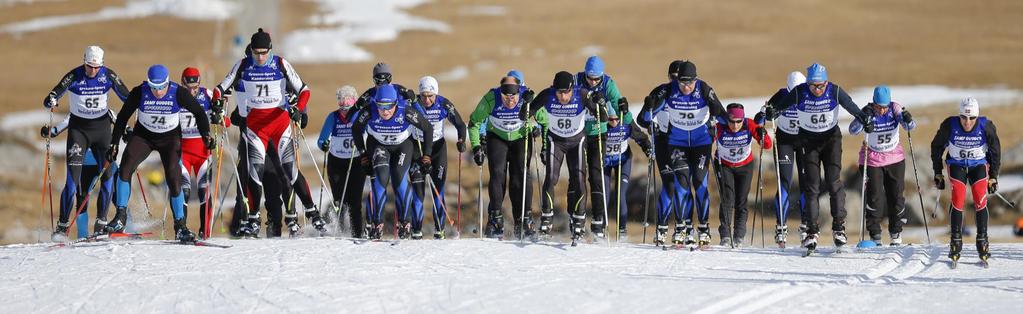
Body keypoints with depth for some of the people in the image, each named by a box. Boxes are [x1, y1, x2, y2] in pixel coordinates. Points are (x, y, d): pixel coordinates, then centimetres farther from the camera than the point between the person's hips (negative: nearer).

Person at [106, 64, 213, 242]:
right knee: (125, 166, -21)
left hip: (170, 139, -1)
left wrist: (206, 134, -21)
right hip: (143, 136, 1)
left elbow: (199, 113, -7)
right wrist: (114, 144, -9)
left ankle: (180, 226, 0)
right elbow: (123, 117, -7)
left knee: (174, 180, -14)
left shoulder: (179, 94, -22)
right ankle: (120, 217, -13)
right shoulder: (139, 93, -20)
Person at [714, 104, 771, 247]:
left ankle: (738, 237, 7)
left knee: (741, 201, -3)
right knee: (727, 199, -15)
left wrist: (762, 135, -42)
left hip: (745, 166, 1)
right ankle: (725, 235, -13)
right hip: (724, 165, -1)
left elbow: (767, 145, -22)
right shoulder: (719, 128, -27)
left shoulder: (749, 126, -24)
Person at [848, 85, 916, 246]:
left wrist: (907, 119, -40)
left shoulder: (895, 109, -13)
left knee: (896, 196, 5)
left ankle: (896, 234, 20)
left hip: (895, 158, 2)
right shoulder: (868, 111, -17)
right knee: (874, 198, -6)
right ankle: (875, 235, 6)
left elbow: (910, 126, -18)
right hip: (872, 160, -2)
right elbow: (853, 130, -27)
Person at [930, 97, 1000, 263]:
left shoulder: (986, 127, -22)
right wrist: (938, 173, -2)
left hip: (979, 165, 0)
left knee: (981, 200, -15)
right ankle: (956, 242, -7)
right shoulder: (950, 126, -23)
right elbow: (936, 147, -5)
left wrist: (993, 177, -2)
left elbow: (996, 151, -5)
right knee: (958, 199, -17)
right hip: (957, 164, 0)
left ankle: (982, 241, -5)